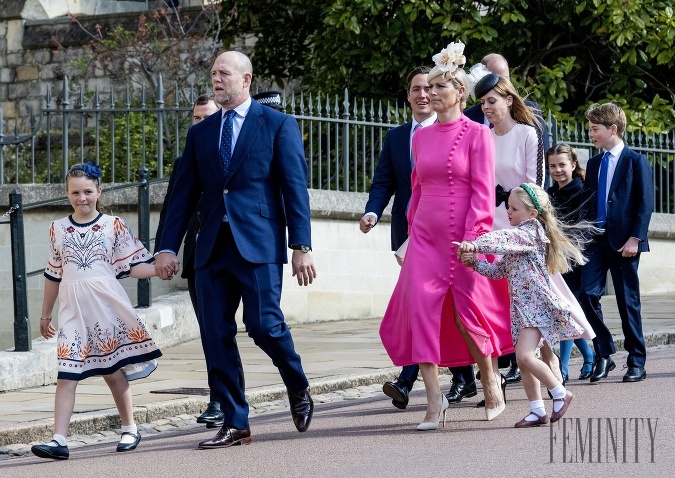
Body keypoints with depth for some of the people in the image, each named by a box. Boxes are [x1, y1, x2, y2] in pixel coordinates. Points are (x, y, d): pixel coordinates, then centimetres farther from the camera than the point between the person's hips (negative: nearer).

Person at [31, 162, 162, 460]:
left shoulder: (114, 225, 2)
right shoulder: (58, 229, 9)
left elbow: (132, 267, 1)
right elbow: (53, 276, 16)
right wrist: (45, 315, 19)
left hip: (106, 304, -2)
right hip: (73, 309, 2)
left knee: (113, 371, 5)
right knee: (66, 375, -7)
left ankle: (130, 429, 24)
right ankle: (59, 441, -11)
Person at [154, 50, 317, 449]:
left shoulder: (278, 125, 2)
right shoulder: (201, 133, 15)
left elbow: (295, 188, -3)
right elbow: (184, 194, 14)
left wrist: (302, 247, -10)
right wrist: (168, 247, 5)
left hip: (259, 244, -5)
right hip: (213, 249, 5)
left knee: (264, 324, -13)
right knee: (216, 337, 0)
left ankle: (298, 389, 16)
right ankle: (235, 424, 7)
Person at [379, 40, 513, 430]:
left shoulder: (477, 135, -4)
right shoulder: (421, 137, 11)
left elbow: (483, 192, -9)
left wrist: (473, 238, -17)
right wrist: (411, 231, 14)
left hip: (463, 237, -5)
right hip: (425, 237, 5)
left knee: (467, 314, 1)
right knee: (419, 308, -10)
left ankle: (491, 380, 28)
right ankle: (434, 400, -9)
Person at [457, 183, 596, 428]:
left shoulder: (531, 232, -8)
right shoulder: (517, 236, 19)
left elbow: (505, 239, -26)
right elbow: (498, 270, 16)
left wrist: (476, 244, -35)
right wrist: (474, 261, 0)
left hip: (536, 304, -10)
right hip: (520, 307, 10)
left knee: (524, 355, -19)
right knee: (523, 360, 7)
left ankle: (560, 393, -3)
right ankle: (538, 411, 14)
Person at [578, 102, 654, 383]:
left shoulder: (636, 161, -3)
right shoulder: (593, 164, 15)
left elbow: (645, 203, -8)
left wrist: (635, 237, -15)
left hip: (624, 241, -5)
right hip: (596, 240, 5)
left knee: (628, 302, 1)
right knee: (588, 294, -8)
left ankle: (637, 362, 10)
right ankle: (603, 356, 3)